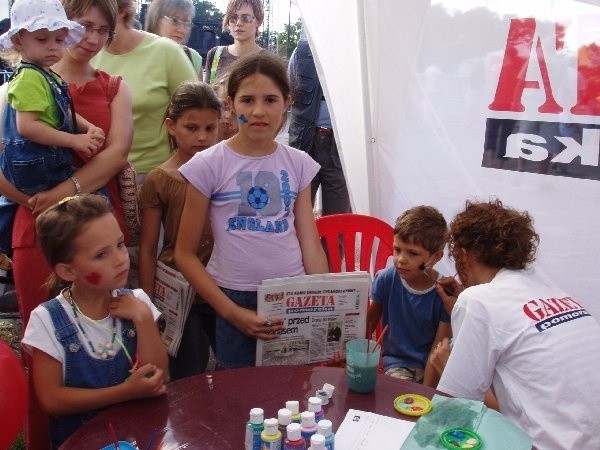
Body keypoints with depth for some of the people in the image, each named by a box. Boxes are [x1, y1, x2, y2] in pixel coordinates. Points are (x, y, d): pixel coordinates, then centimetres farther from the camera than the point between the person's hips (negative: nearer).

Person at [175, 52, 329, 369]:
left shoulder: (298, 164, 2)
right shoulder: (209, 165, -7)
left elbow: (311, 246, 4)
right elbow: (185, 254, -4)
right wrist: (232, 313, -10)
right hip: (234, 301, -2)